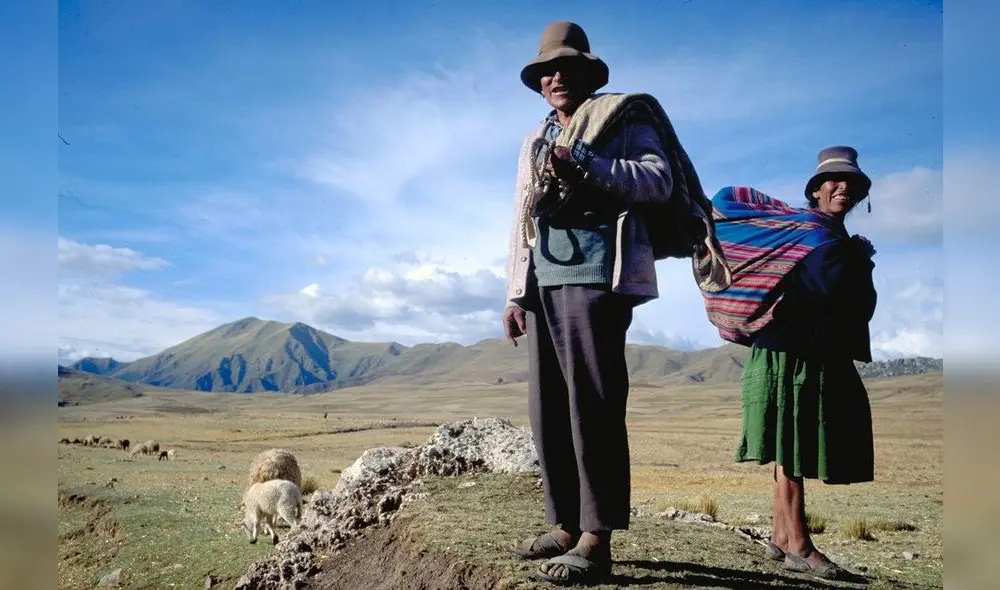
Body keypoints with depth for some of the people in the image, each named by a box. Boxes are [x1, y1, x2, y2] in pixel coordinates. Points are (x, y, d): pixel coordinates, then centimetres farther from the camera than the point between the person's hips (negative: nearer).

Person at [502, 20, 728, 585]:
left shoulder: (623, 116, 8)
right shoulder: (535, 142, 25)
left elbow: (659, 180, -7)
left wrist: (585, 164, -17)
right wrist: (515, 292, 14)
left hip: (596, 272, -7)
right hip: (544, 280, 7)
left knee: (592, 403, -9)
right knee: (549, 406, 5)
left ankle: (597, 539, -4)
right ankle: (567, 525, 14)